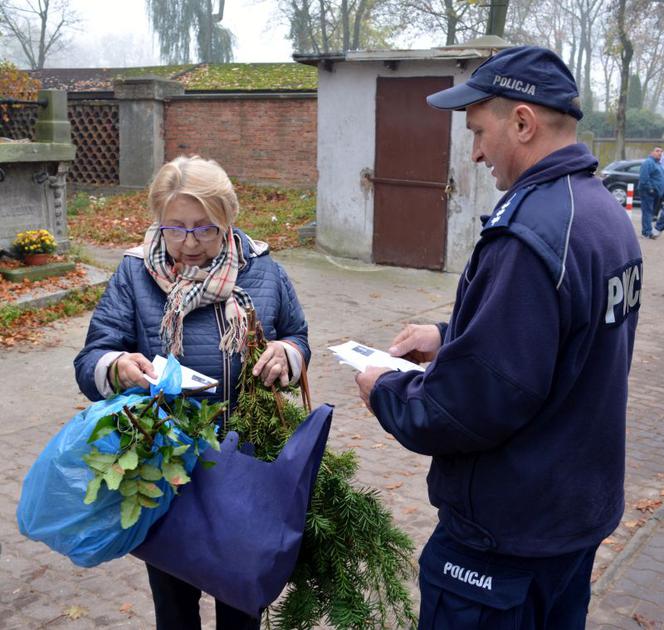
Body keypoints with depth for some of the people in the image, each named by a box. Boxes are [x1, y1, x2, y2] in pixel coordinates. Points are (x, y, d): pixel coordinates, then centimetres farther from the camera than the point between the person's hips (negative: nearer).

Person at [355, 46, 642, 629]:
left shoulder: (529, 234, -28)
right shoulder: (605, 211, 3)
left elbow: (473, 408, -27)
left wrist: (386, 392, -9)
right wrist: (450, 336, 10)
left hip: (510, 530, -9)